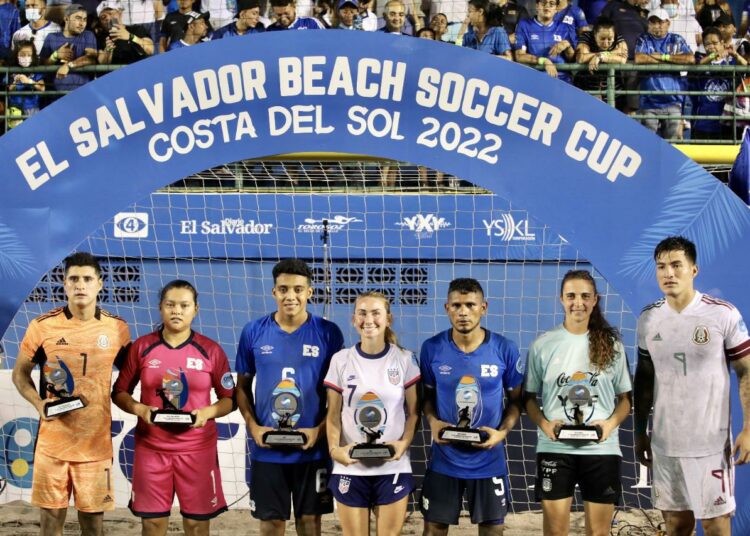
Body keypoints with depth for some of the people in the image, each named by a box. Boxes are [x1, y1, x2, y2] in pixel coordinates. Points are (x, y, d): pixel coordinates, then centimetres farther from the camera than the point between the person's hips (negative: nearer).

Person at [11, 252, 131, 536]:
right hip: (53, 440, -1)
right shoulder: (42, 326, -4)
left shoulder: (117, 329, 0)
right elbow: (20, 374, 6)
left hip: (96, 442, 1)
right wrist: (39, 403, -11)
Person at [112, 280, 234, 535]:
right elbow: (119, 392, 7)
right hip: (152, 447, 0)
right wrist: (139, 409, -12)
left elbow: (229, 399, 5)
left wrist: (207, 412, -14)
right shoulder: (142, 347, 2)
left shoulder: (211, 350, 0)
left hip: (198, 448, 0)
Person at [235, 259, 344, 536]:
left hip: (312, 448, -1)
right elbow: (242, 386, 8)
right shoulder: (253, 332, 0)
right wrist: (253, 426, -7)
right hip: (267, 448, 1)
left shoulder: (328, 333, -4)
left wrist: (320, 430, -11)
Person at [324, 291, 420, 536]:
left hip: (393, 467, 0)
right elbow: (334, 414, 3)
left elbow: (413, 412, 3)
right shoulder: (341, 360, 1)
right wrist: (334, 449, -13)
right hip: (350, 467, 1)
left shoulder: (405, 359, 0)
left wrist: (404, 443, -13)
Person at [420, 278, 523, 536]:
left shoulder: (505, 349, -8)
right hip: (444, 460, 0)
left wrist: (503, 431, -13)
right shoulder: (432, 348, -6)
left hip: (488, 461, 0)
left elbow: (515, 399, 4)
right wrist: (433, 421, -12)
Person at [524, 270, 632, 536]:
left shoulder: (611, 344, 5)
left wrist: (611, 423, -11)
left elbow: (625, 398, 9)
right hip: (554, 448, -1)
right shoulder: (543, 345, 1)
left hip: (601, 449, 1)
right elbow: (529, 397, 6)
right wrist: (544, 424, -13)